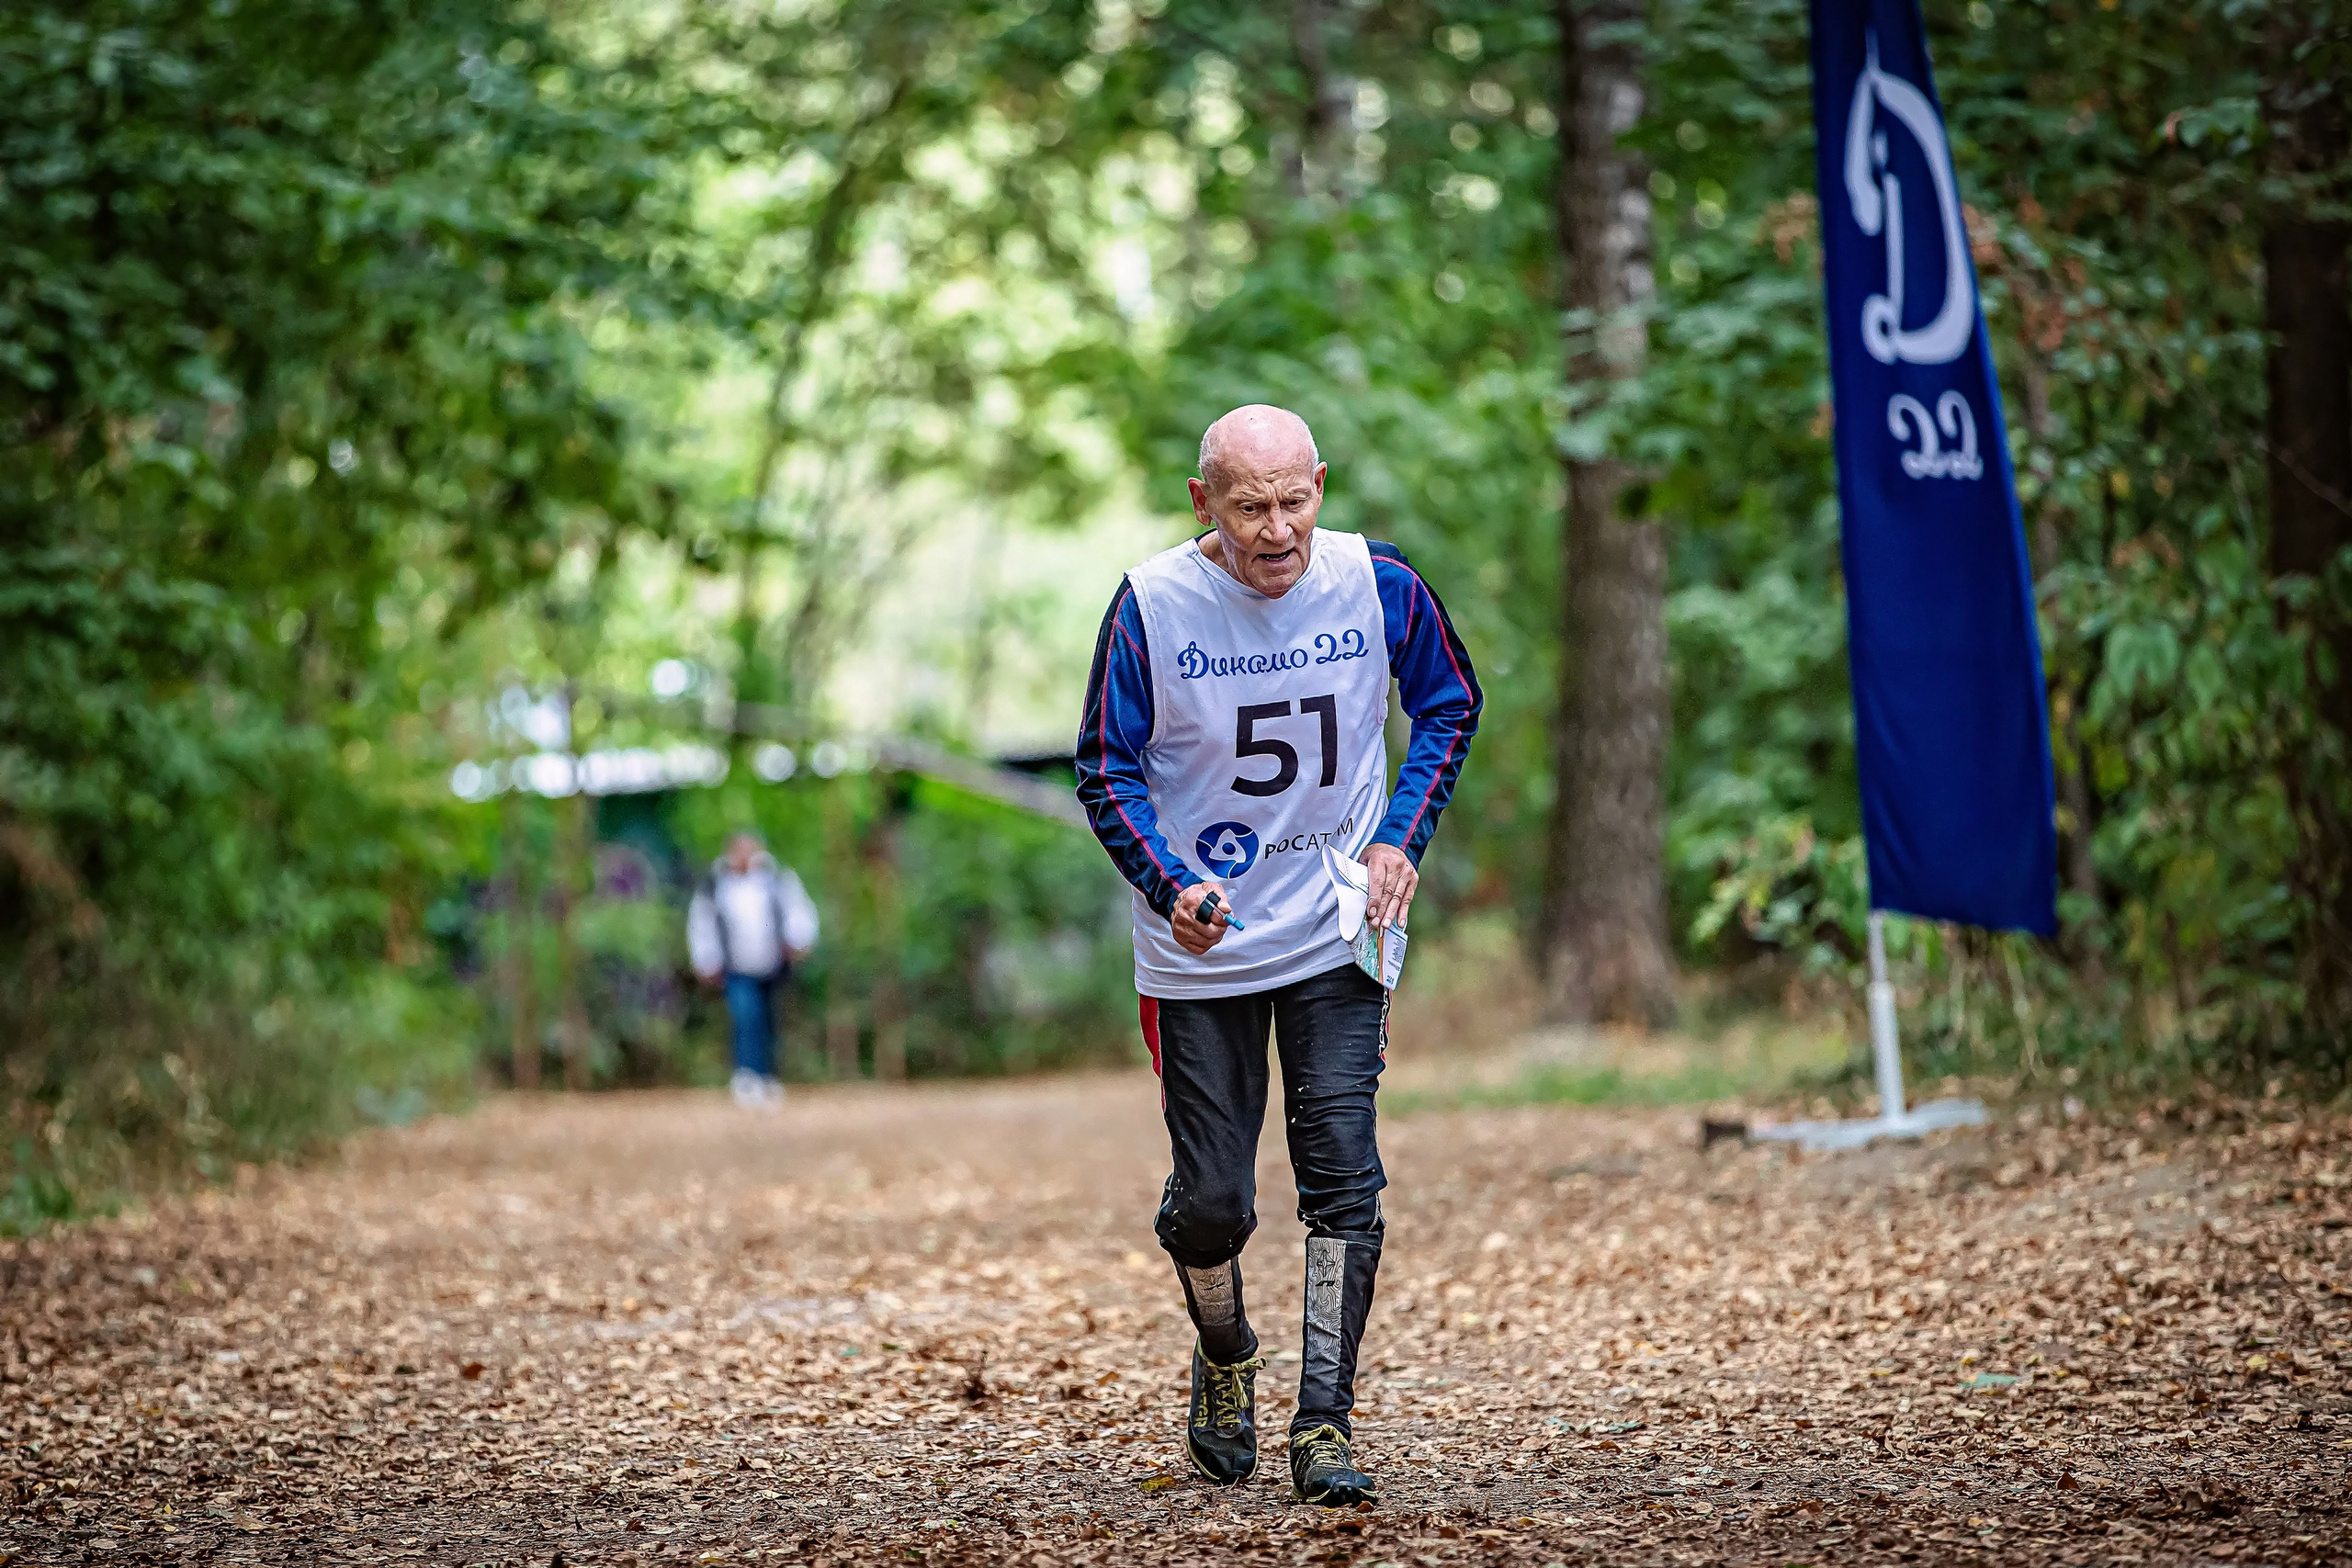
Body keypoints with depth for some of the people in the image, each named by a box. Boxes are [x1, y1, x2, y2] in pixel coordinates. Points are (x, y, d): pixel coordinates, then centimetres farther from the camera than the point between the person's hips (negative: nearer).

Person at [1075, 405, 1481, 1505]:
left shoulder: (1378, 584, -9)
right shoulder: (1152, 606, -14)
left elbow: (1449, 703, 8)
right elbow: (1107, 767, -6)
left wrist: (1401, 837, -4)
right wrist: (1169, 887, -22)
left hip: (1335, 932, 1)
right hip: (1198, 946, -1)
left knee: (1341, 1173, -10)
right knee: (1212, 1199, 4)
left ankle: (1325, 1424, -3)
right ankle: (1223, 1360, 34)